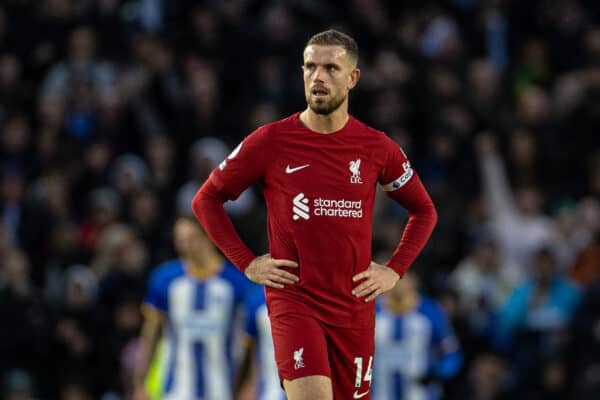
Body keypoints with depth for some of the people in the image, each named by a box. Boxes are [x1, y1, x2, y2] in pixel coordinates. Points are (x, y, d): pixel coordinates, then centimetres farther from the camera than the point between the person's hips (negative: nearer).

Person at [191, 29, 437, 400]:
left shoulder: (377, 147, 3)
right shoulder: (271, 142, -3)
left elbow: (424, 210, 17)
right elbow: (206, 200, 7)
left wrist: (394, 270, 5)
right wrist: (247, 263, -1)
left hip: (354, 307, 3)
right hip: (293, 300, -3)